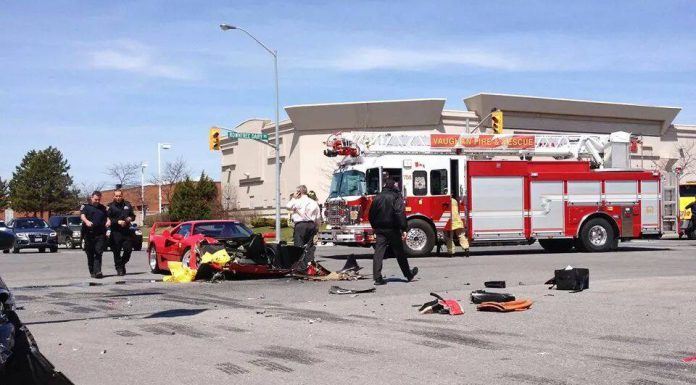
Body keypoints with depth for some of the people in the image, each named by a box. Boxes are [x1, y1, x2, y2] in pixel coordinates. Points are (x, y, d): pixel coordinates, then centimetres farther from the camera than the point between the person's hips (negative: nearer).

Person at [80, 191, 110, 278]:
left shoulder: (102, 208, 21)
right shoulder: (85, 206, 10)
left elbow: (107, 216, 24)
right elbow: (82, 215, -7)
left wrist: (108, 221, -2)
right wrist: (86, 221, -29)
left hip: (100, 234, 1)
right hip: (89, 234, -1)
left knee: (98, 253, -10)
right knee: (90, 254, 3)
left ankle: (97, 271, -19)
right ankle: (92, 272, 13)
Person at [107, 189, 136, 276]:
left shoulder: (127, 205, 14)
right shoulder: (111, 206, 0)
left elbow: (133, 215, 21)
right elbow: (108, 219, -6)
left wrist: (130, 218, -2)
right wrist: (118, 222, -17)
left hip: (126, 231, 4)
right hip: (116, 232, -3)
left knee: (128, 249, 2)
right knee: (117, 251, -2)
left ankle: (122, 264, 25)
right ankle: (119, 268, 8)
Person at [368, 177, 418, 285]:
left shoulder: (378, 197, 9)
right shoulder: (396, 196, -8)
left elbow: (371, 214, 14)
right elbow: (400, 214, -18)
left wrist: (375, 227, 26)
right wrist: (404, 229, -18)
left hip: (380, 229, 4)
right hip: (392, 229, -4)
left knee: (378, 253, 0)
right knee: (399, 253, 8)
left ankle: (377, 278, -7)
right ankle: (408, 274, 22)